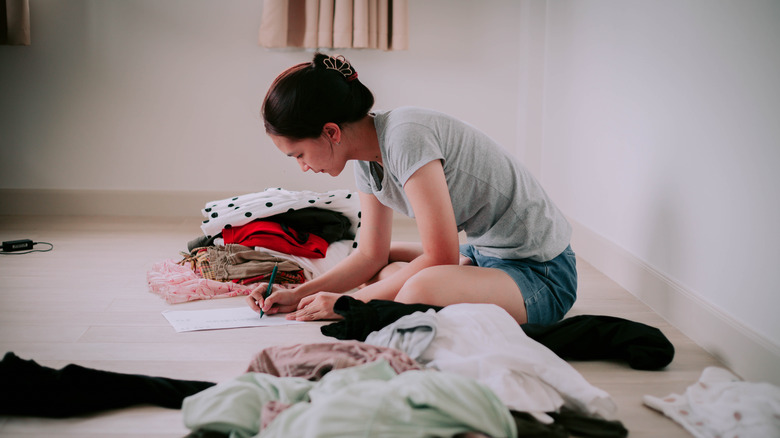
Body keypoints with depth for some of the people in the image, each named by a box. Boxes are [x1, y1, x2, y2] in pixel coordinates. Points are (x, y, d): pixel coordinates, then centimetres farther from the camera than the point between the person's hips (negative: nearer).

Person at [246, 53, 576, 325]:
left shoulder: (406, 137, -24)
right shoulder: (367, 164, 4)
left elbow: (441, 258, -23)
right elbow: (372, 254, 12)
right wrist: (298, 295, 2)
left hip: (540, 271, -10)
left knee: (420, 291, -36)